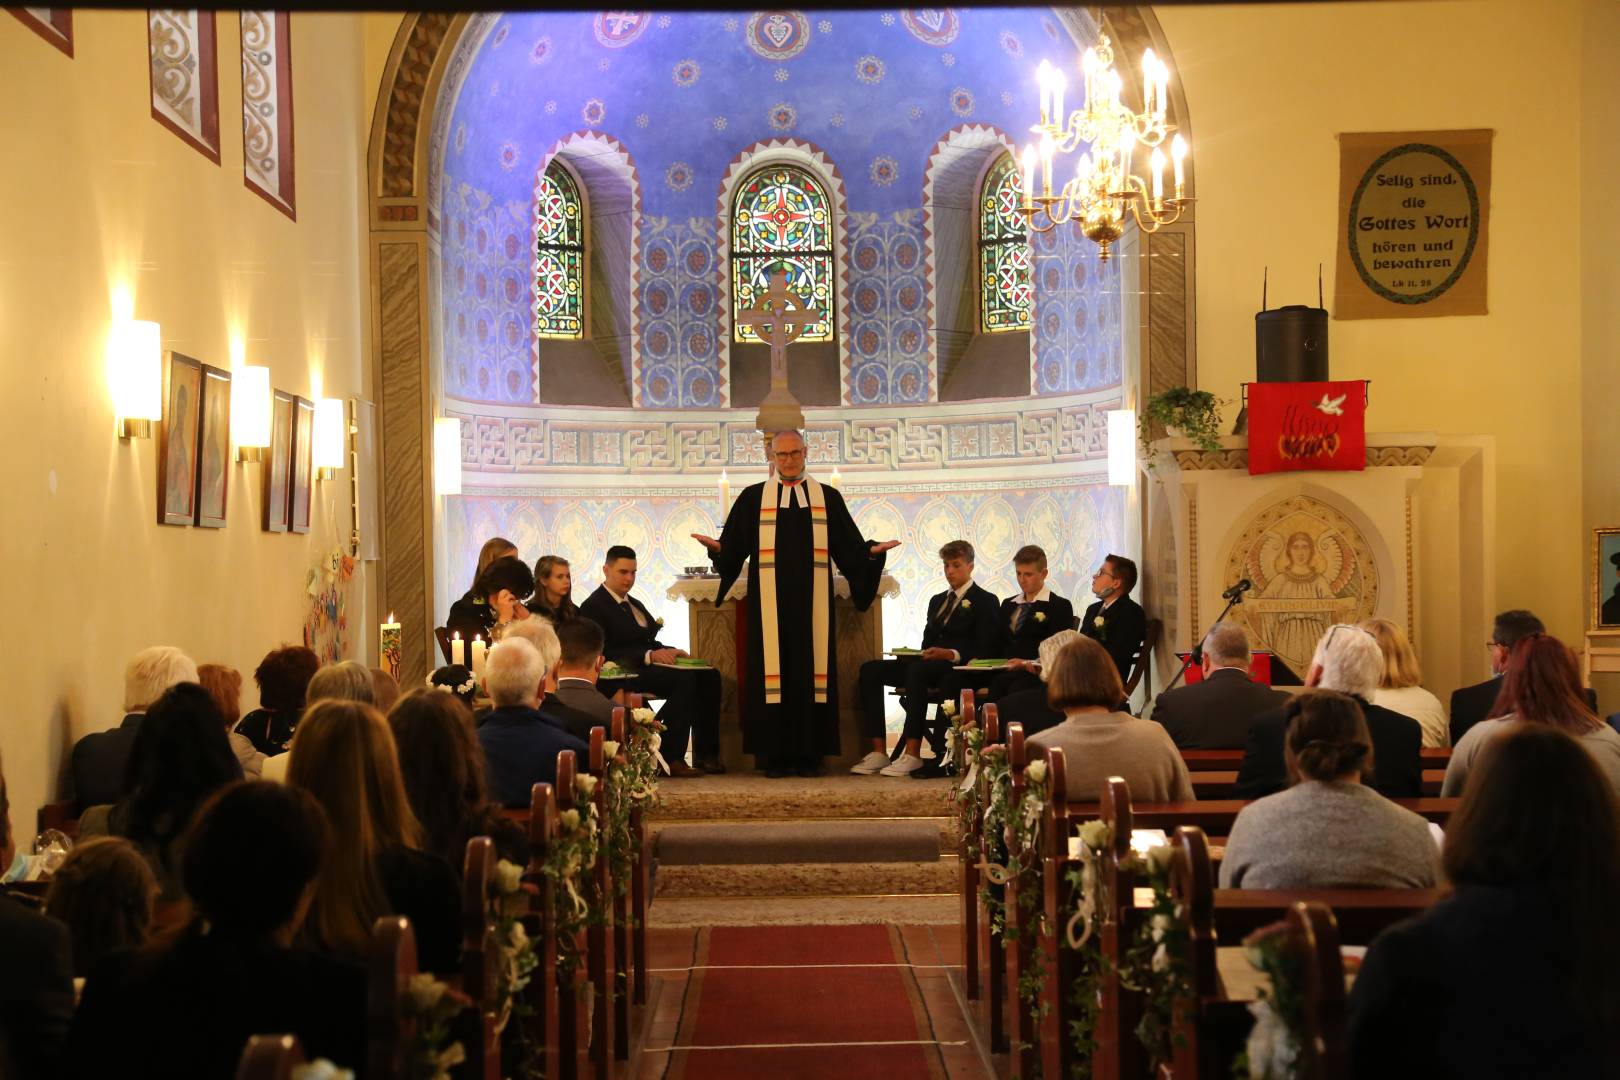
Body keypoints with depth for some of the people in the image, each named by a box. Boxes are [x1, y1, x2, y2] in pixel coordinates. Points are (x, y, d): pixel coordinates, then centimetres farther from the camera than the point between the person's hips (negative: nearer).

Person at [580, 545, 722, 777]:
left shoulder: (635, 604, 26)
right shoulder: (593, 607, -3)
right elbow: (603, 653, -13)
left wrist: (670, 652, 2)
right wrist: (649, 656, -20)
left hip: (648, 665, 9)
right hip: (626, 673, -9)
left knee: (709, 675, -12)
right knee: (684, 678, -31)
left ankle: (705, 755, -14)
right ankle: (670, 759, -30)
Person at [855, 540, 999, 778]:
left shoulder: (985, 601, 4)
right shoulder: (937, 600, 27)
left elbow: (984, 649, -7)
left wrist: (951, 654, -22)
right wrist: (921, 654, 1)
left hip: (959, 668, -7)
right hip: (930, 664, 7)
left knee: (916, 670, -39)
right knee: (870, 669, -14)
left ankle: (912, 755, -39)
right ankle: (879, 752, -23)